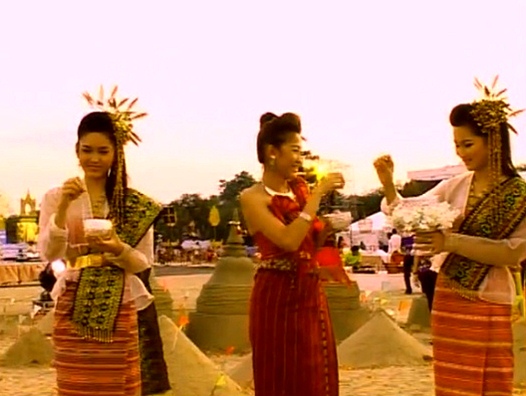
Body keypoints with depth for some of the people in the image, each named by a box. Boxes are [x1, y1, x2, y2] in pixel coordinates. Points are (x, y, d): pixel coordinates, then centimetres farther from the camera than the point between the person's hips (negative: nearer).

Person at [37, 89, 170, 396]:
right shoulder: (57, 197, 1)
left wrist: (118, 250, -19)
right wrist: (63, 207, -19)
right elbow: (49, 253, -8)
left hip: (120, 310, 0)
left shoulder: (136, 203, 2)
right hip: (73, 310, 0)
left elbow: (144, 263, 1)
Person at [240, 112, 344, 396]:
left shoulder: (299, 190, 9)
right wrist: (317, 194, -19)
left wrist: (328, 228, -1)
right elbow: (289, 240, -24)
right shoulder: (253, 198, -10)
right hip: (277, 295, -6)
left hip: (310, 293, 6)